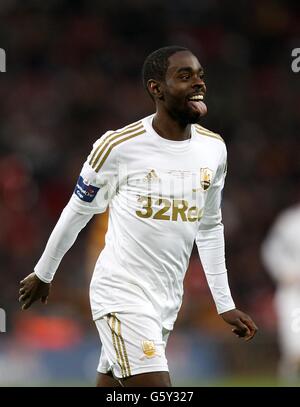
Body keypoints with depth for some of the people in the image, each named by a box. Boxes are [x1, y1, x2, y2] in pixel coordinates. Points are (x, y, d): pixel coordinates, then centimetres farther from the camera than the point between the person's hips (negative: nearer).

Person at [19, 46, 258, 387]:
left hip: (167, 301, 6)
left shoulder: (214, 149, 4)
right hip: (123, 295, -6)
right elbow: (76, 213, 2)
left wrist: (225, 304, 17)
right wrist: (43, 274, 13)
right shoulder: (119, 146, -12)